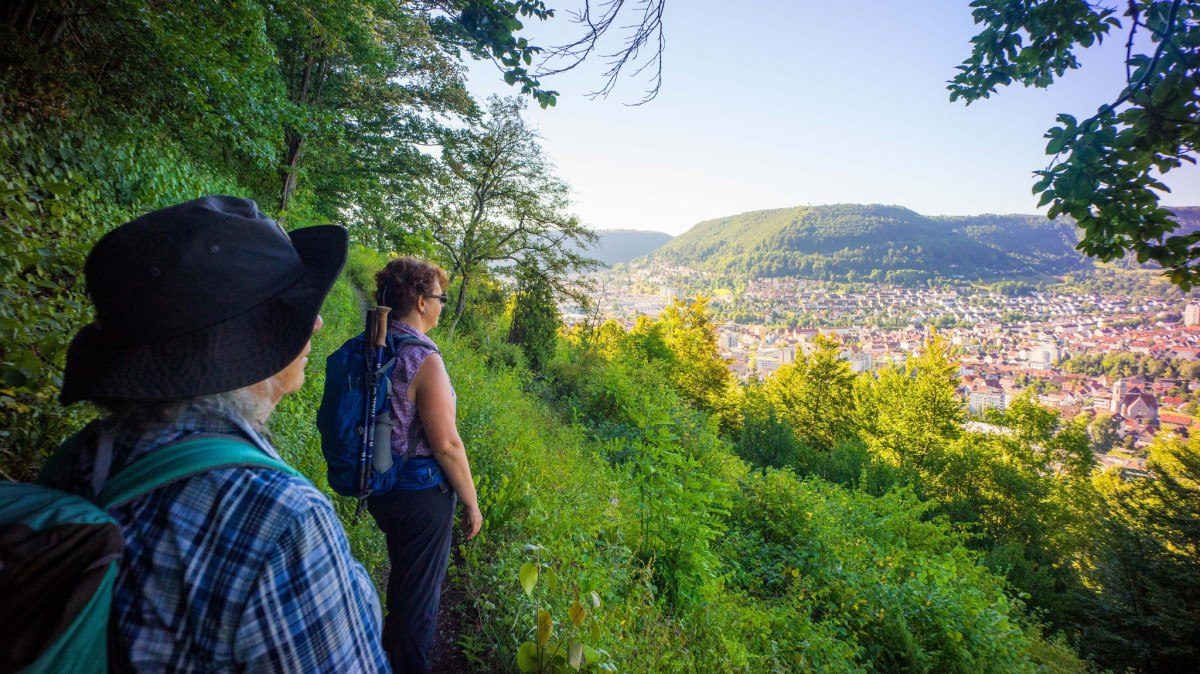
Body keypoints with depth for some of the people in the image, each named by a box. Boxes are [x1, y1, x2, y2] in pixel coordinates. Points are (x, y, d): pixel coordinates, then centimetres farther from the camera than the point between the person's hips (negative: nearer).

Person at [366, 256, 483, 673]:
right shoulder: (423, 358, -24)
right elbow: (446, 444, -23)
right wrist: (472, 503, -10)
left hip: (378, 488, 9)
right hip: (421, 493, -8)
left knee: (402, 578, 30)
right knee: (420, 591, 12)